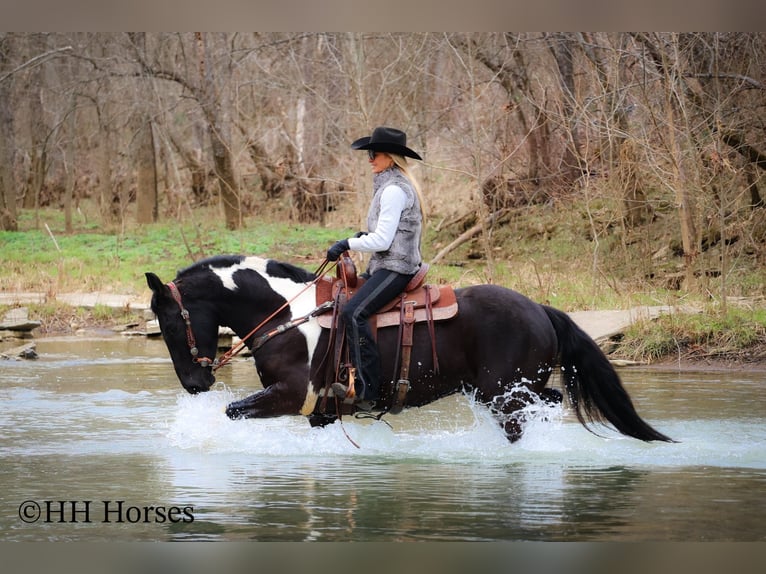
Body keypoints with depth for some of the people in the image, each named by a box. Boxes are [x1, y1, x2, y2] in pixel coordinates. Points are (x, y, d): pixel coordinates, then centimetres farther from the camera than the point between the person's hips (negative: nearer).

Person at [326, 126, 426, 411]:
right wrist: (362, 237, 11)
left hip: (395, 268, -11)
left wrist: (348, 244, -11)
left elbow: (382, 240, -19)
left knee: (353, 312, -27)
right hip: (384, 265, 11)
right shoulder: (390, 185, 17)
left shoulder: (394, 190, -15)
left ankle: (367, 390, -32)